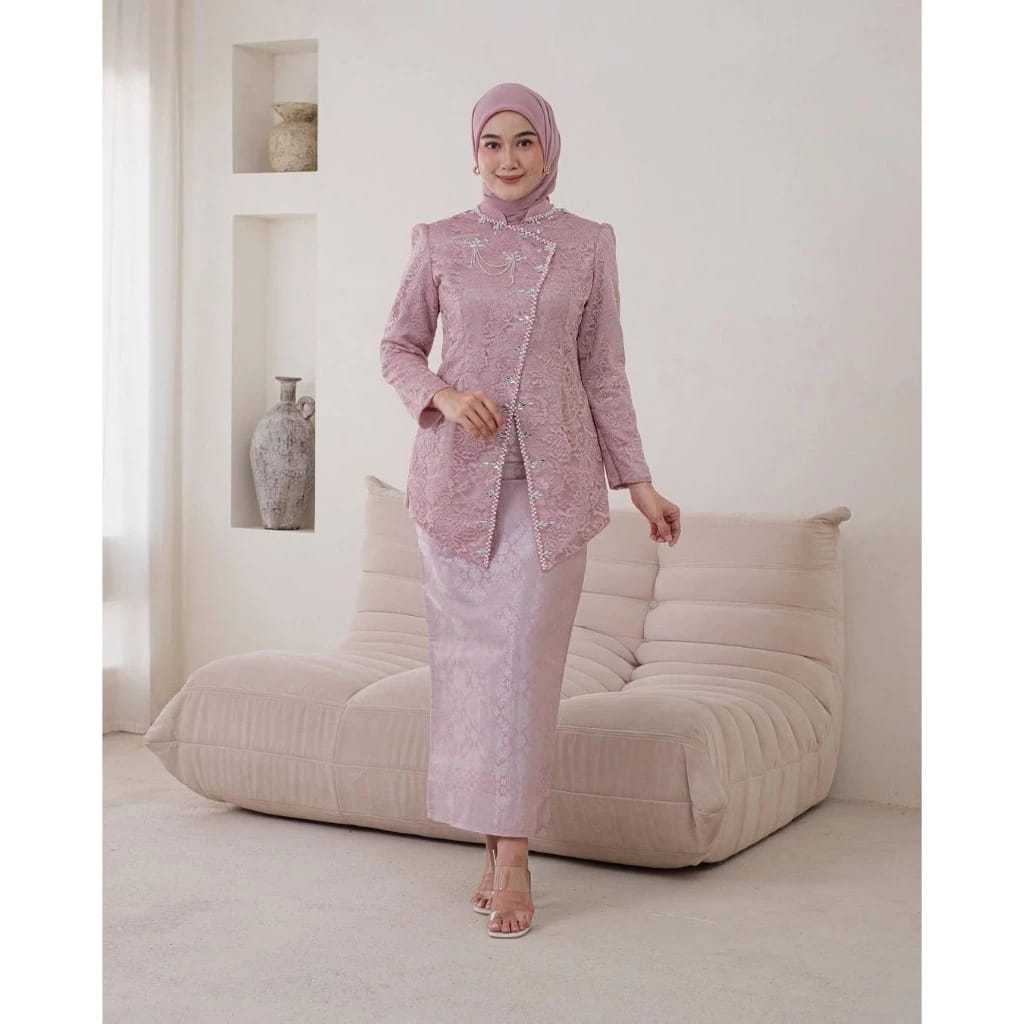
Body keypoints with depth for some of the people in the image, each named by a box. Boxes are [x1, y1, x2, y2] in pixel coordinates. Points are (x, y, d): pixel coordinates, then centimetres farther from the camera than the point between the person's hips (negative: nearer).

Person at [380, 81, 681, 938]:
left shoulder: (589, 245, 4)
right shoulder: (440, 243, 5)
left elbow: (604, 372, 7)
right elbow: (398, 348, 10)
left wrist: (640, 482, 4)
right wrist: (444, 395, -11)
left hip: (551, 478, -1)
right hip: (459, 473, 1)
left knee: (524, 659, -8)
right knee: (469, 659, 2)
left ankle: (513, 856, -4)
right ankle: (497, 844, 13)